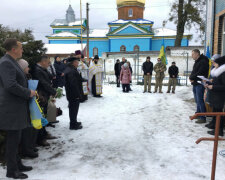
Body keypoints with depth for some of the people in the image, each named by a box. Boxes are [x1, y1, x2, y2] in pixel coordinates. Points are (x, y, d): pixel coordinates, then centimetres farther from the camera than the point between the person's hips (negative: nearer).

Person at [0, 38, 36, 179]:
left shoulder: (12, 62, 15)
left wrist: (29, 92, 9)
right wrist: (28, 93, -16)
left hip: (17, 107, 10)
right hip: (12, 108, -10)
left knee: (15, 138, 17)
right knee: (13, 139, 0)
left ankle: (17, 164, 30)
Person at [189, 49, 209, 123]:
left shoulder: (203, 62, -14)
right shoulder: (196, 62, 17)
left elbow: (200, 73, -21)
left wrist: (191, 77, -10)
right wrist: (191, 77, -3)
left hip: (200, 84, -9)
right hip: (195, 84, 9)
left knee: (200, 101, -8)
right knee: (197, 101, 15)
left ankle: (203, 118, -4)